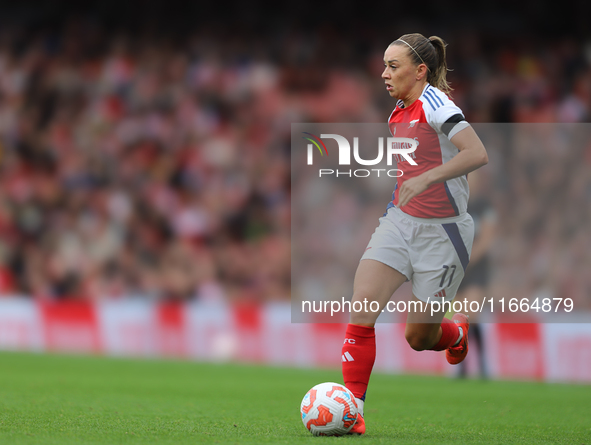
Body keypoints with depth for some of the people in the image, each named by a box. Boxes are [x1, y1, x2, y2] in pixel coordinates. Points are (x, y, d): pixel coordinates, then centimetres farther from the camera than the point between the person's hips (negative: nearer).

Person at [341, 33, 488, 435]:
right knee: (361, 307, -14)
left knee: (418, 337, 2)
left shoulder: (434, 102, -15)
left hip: (443, 232, -7)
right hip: (400, 222, 7)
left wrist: (425, 179, -36)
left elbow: (477, 154, -28)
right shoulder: (399, 112, 9)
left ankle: (456, 333, 39)